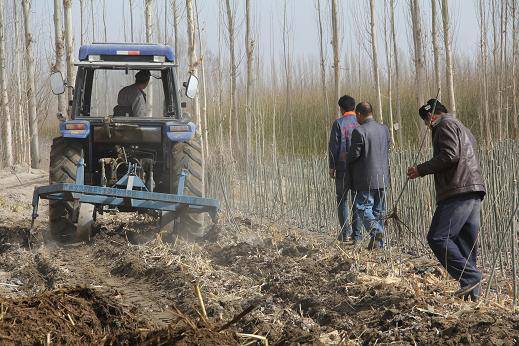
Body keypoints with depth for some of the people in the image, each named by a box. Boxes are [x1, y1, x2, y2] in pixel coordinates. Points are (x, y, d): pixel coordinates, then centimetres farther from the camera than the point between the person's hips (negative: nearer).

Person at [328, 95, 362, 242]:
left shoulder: (338, 123, -6)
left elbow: (333, 146, -7)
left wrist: (332, 166, -1)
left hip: (343, 167, -3)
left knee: (342, 199, 8)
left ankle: (345, 232, 1)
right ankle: (356, 233, 6)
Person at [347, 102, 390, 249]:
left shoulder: (359, 131, -14)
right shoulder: (384, 129, 8)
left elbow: (354, 154, -14)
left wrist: (347, 159, 7)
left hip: (366, 178, -7)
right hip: (383, 177, 7)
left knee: (363, 207, -1)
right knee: (378, 210, 12)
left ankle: (375, 231, -22)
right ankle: (379, 242, 14)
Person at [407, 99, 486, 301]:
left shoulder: (445, 125, -1)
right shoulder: (462, 129, 30)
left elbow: (449, 156, -15)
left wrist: (421, 170, -8)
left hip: (458, 192, -10)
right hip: (474, 192, 10)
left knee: (438, 238, -13)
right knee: (466, 243, 9)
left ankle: (469, 278, -20)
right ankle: (473, 291, 6)